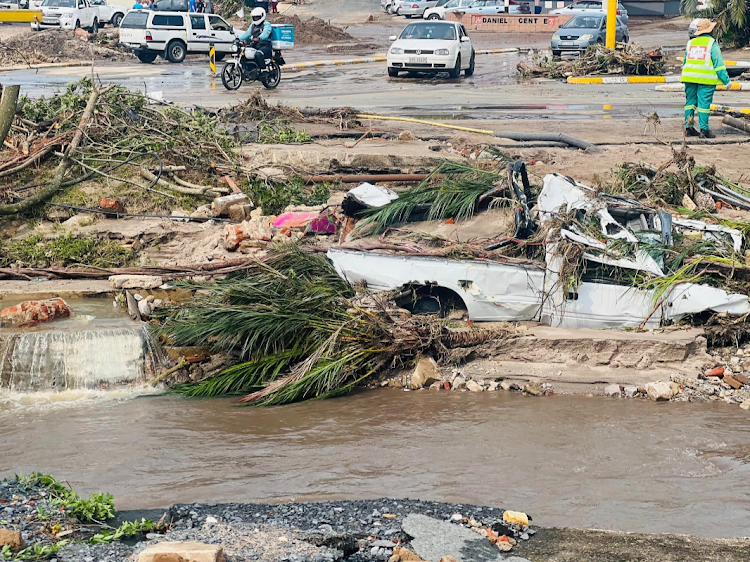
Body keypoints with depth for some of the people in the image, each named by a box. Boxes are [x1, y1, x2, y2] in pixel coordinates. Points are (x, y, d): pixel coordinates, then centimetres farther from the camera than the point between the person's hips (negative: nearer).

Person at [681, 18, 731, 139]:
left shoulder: (690, 43, 12)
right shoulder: (712, 43, -6)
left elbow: (685, 62, 19)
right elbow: (718, 62, -9)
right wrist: (726, 80, -6)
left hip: (690, 78, 5)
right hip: (706, 79, -5)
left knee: (690, 101, 11)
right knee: (704, 103, -4)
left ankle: (688, 127, 11)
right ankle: (704, 130, -5)